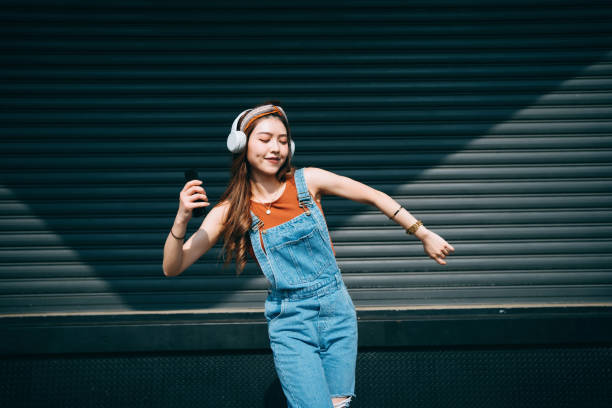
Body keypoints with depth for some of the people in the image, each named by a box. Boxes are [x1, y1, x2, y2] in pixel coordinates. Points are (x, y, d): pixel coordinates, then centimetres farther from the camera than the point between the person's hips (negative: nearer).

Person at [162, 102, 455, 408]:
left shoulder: (308, 181, -5)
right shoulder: (231, 211, -6)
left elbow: (374, 197, 5)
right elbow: (172, 268, -8)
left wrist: (424, 235, 6)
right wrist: (182, 219, -24)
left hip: (337, 310, 2)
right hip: (289, 324, -2)